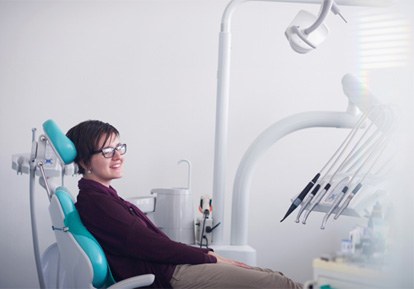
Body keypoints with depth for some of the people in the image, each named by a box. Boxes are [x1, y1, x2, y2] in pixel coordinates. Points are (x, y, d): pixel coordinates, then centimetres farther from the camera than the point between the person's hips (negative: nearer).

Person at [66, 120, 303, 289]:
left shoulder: (103, 196, 17)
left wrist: (205, 254, 6)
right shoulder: (94, 201, -13)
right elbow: (149, 244, -16)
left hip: (170, 266, 10)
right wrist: (209, 257, -9)